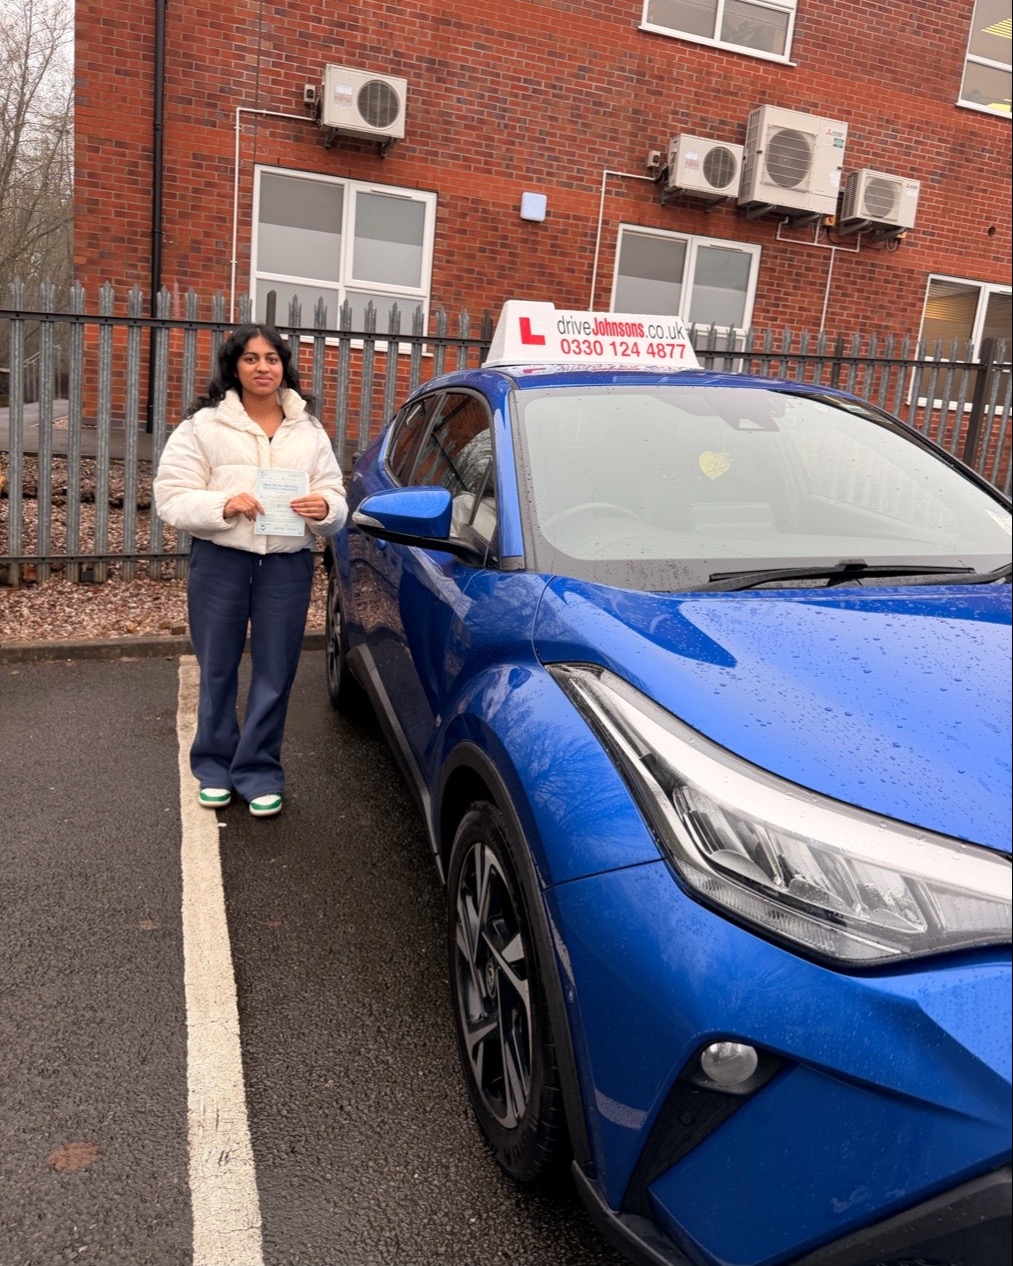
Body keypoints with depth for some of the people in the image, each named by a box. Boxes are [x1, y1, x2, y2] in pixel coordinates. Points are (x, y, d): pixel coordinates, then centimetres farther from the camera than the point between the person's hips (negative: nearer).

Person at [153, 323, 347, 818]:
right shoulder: (204, 424, 0)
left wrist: (324, 508, -15)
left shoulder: (308, 430, 9)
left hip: (288, 565, 2)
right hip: (219, 561, -1)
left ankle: (260, 772, 18)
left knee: (275, 673, 5)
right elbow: (170, 497, -4)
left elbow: (335, 498, 8)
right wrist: (223, 506, -20)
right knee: (217, 669, 9)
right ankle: (214, 767, 26)